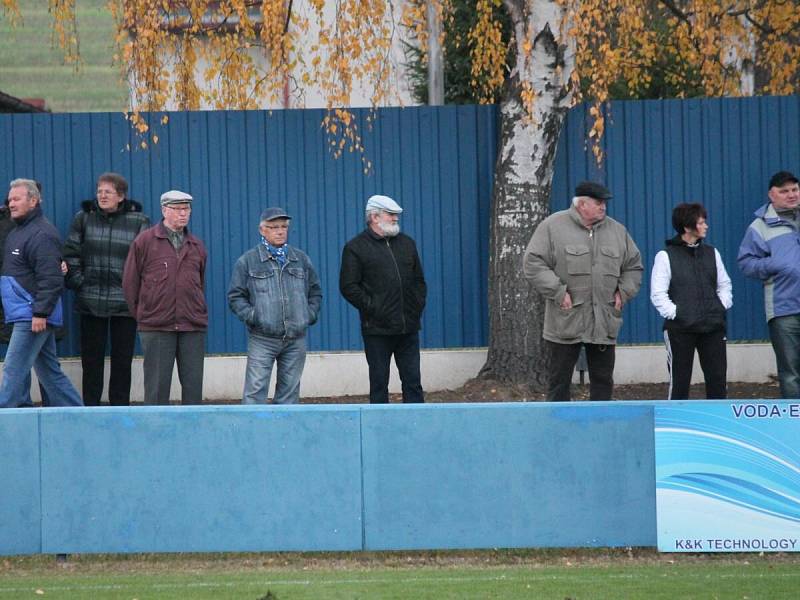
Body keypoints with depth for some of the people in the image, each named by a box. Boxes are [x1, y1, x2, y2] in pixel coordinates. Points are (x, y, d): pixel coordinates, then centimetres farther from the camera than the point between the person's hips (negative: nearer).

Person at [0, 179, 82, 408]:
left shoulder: (42, 234, -14)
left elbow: (51, 278, -20)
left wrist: (41, 312, -23)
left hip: (31, 316, -10)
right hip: (22, 315, 10)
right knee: (50, 372, 13)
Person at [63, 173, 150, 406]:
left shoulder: (138, 221, 2)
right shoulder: (84, 218, 5)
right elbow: (71, 253, 6)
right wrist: (77, 282, -5)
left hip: (125, 303, -1)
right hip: (90, 303, 1)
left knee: (122, 358, 4)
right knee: (91, 358, 4)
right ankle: (90, 407, 9)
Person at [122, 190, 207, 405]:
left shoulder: (196, 246, 13)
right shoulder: (145, 241, 2)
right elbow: (130, 282, 4)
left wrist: (197, 313, 13)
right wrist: (141, 314, 5)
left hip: (193, 326, 3)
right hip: (156, 328, -3)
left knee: (193, 385, 3)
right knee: (157, 386, -1)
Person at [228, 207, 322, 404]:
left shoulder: (301, 259, 14)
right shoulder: (248, 261, 3)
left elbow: (315, 291, 23)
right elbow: (235, 296, 4)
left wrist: (311, 314, 7)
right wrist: (251, 316, -10)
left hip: (296, 340, 4)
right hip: (262, 338, -3)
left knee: (290, 391, 6)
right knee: (255, 391, -10)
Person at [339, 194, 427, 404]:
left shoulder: (407, 243, 15)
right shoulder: (355, 248, -2)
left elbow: (418, 280, 22)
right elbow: (348, 287, -7)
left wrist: (418, 305, 8)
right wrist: (371, 307, -12)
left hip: (408, 328, 5)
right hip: (377, 329, -4)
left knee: (413, 381, 5)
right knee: (379, 383, 1)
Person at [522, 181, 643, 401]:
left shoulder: (617, 231, 11)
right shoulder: (553, 226, -4)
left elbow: (633, 266, 21)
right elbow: (533, 263, -8)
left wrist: (623, 292, 5)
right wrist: (558, 292, -14)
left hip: (604, 324, 4)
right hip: (565, 323, -4)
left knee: (603, 380, 8)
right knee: (559, 380, 3)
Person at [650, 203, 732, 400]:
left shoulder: (711, 253, 12)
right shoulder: (666, 256, -2)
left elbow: (724, 285, 20)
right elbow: (658, 294, -4)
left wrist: (722, 308, 5)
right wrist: (674, 314, -12)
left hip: (712, 327, 4)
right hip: (680, 329, -4)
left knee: (718, 379, 2)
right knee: (679, 381, 0)